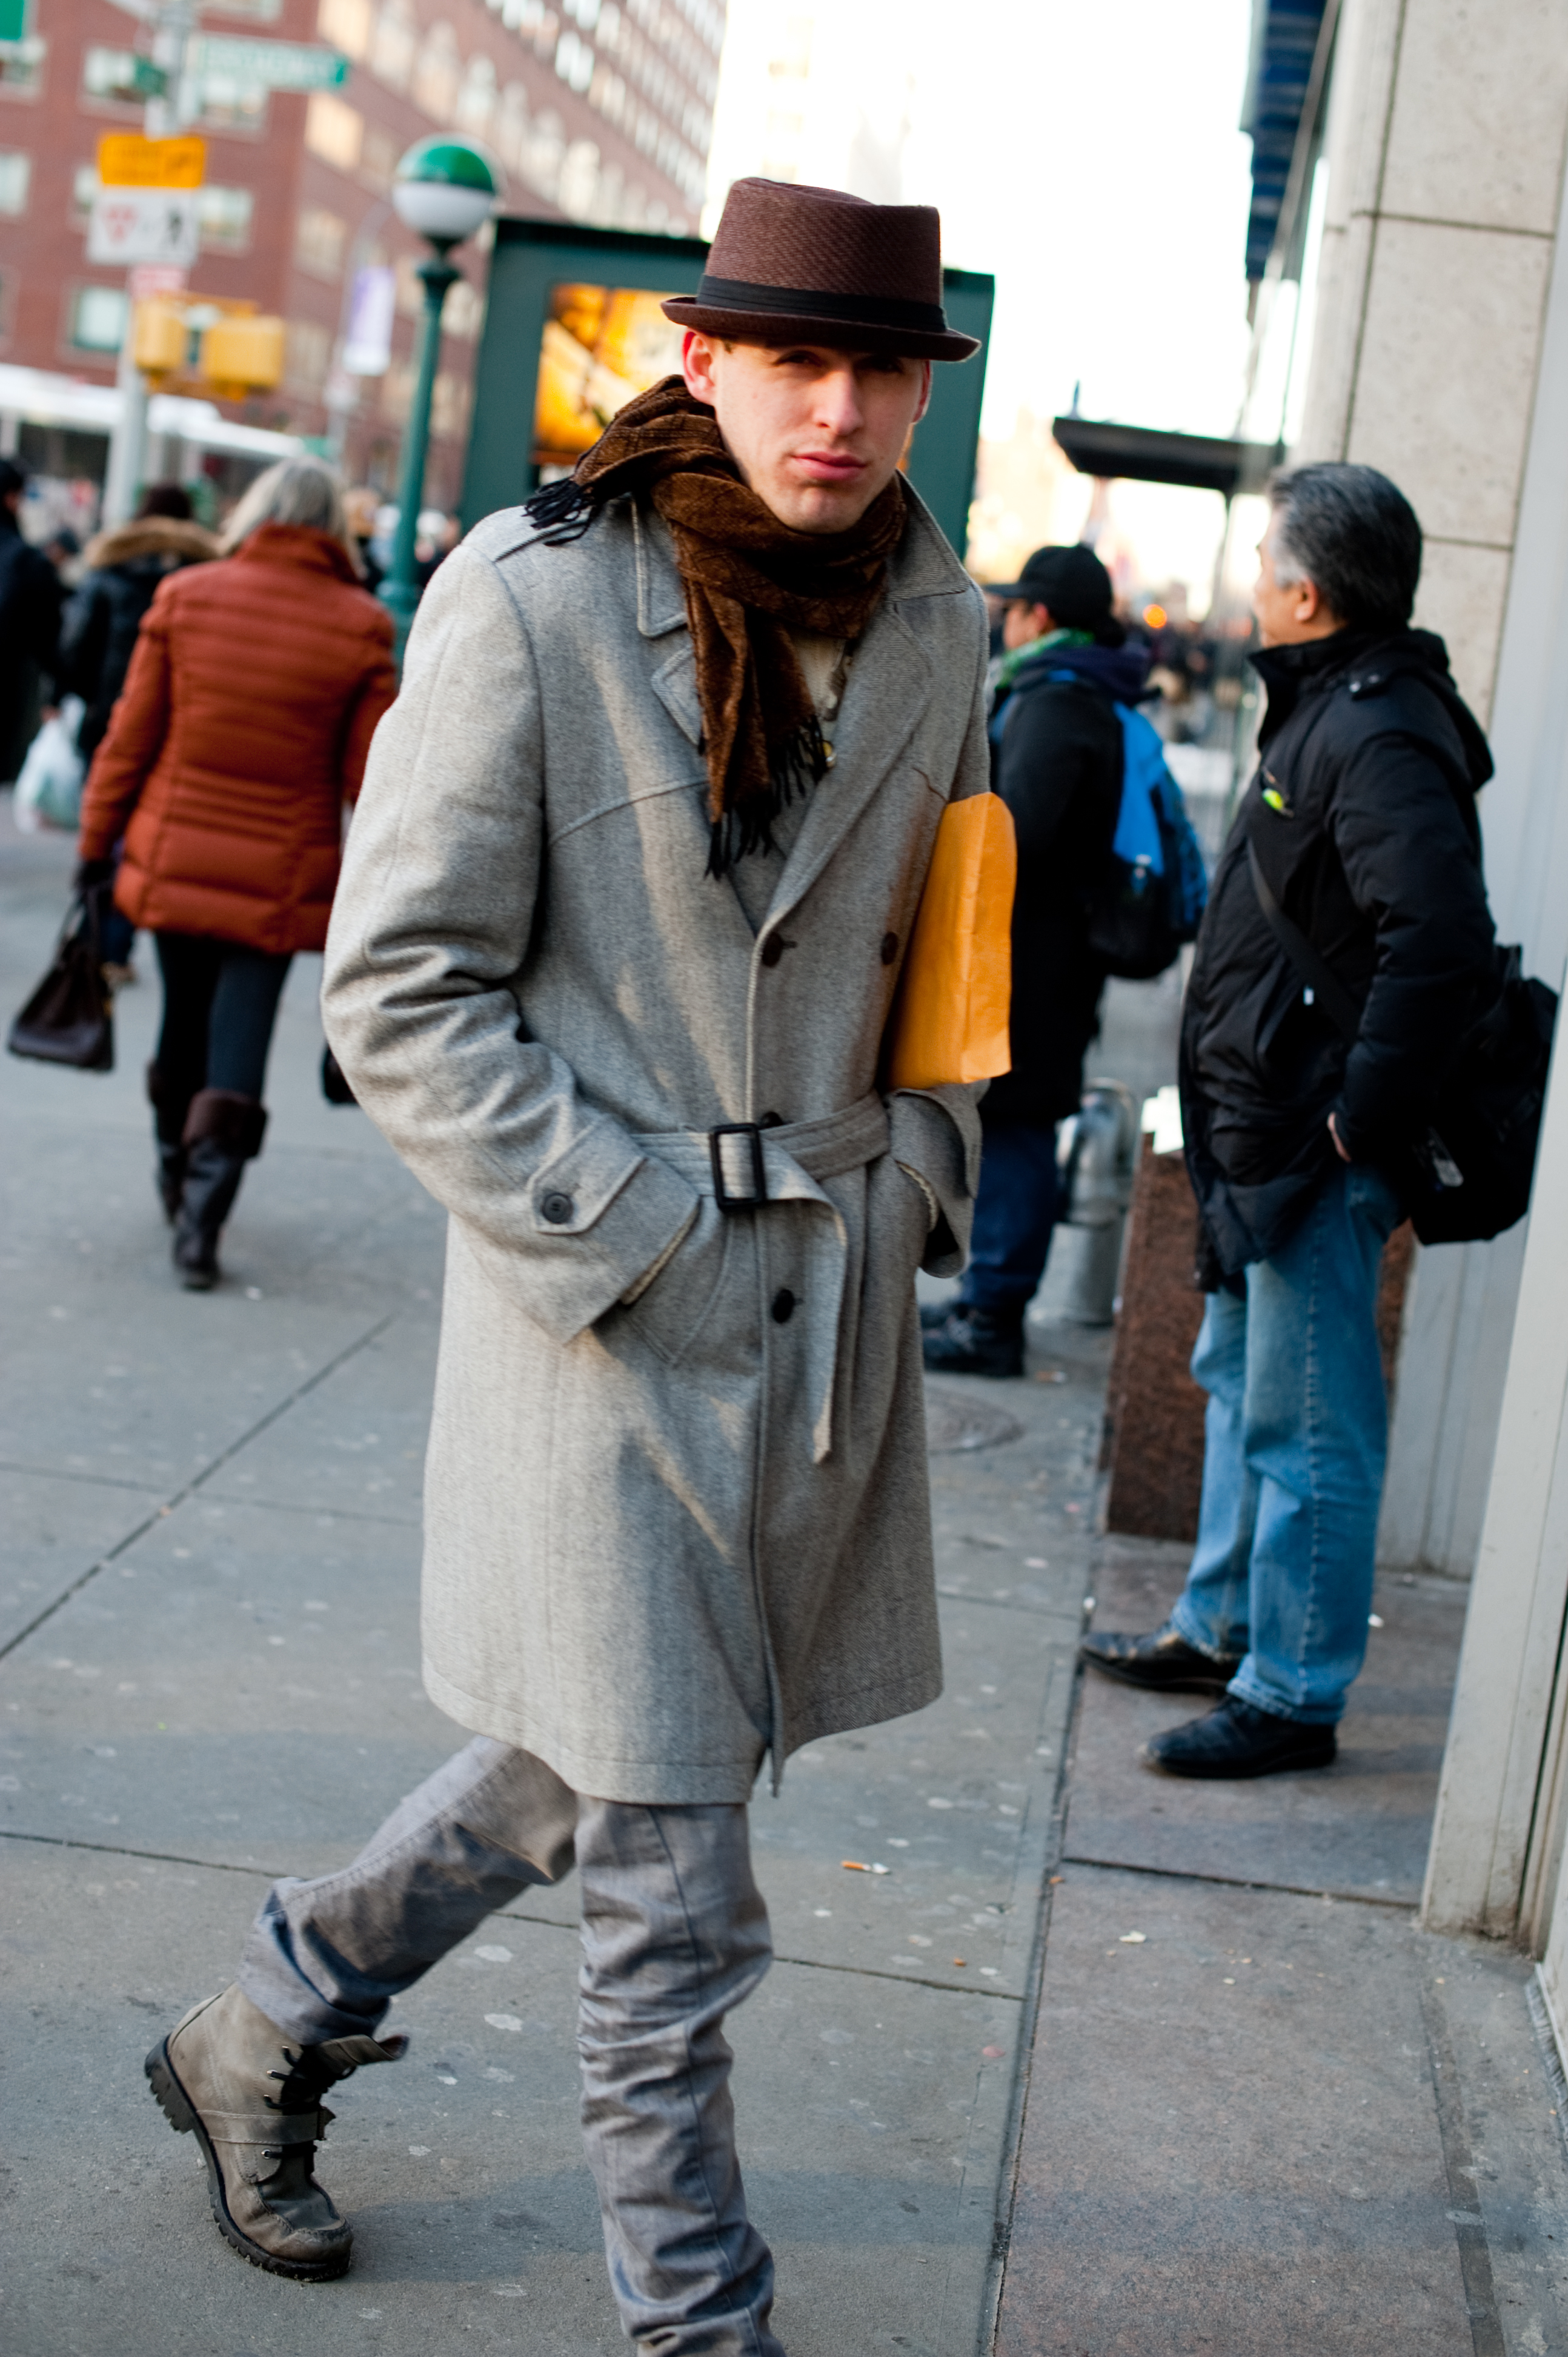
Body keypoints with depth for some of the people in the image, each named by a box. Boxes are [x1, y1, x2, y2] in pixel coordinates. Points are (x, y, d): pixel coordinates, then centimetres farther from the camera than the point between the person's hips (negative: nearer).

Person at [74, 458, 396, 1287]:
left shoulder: (185, 596, -3)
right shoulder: (358, 626, -6)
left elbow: (132, 735, 0)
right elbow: (370, 775, -4)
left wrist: (98, 838, 9)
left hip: (176, 859, 2)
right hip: (279, 876, -2)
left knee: (182, 1024, 19)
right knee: (240, 1040, 2)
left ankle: (177, 1178, 37)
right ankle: (201, 1218, -7)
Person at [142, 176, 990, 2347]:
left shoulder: (934, 624, 5)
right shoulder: (533, 597, -12)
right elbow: (400, 990, -11)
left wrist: (920, 1174, 10)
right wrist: (631, 1234, -15)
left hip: (835, 1297, 6)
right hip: (604, 1304, -6)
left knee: (592, 1767, 19)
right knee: (670, 1881, 1)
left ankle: (260, 2039, 43)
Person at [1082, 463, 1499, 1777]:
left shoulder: (1380, 739, -21)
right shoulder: (1334, 709, 12)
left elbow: (1443, 950, -32)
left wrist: (1357, 1118, -25)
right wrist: (1253, 1123, 17)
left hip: (1314, 1151, -11)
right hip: (1262, 1134, 11)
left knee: (1304, 1424, -2)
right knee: (1242, 1379, 21)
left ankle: (1293, 1695, 9)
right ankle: (1223, 1630, 36)